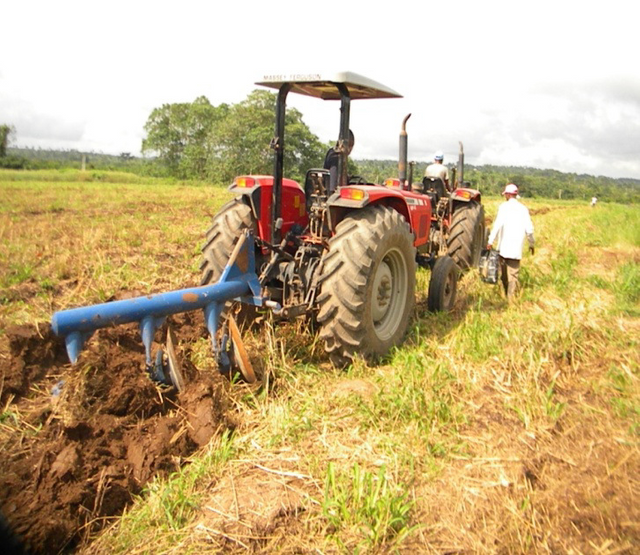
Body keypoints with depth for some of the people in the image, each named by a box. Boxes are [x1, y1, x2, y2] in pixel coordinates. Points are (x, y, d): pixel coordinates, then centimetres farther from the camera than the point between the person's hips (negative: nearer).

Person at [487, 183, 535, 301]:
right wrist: (531, 243, 19)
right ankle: (511, 297, -4)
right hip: (517, 247, 2)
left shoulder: (503, 206, -3)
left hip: (504, 246, -2)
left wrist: (490, 241, -12)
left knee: (504, 272, 14)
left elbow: (497, 225, -13)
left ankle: (506, 294, 24)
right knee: (513, 273, 3)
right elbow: (529, 229, 6)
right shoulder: (523, 208, 7)